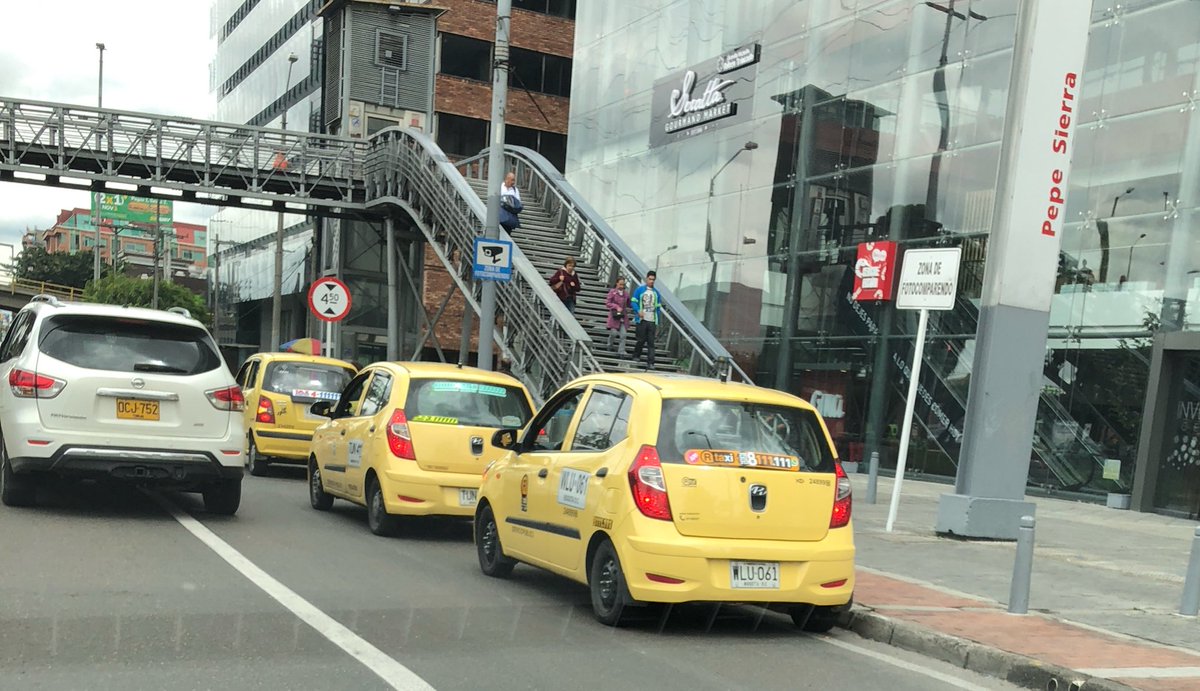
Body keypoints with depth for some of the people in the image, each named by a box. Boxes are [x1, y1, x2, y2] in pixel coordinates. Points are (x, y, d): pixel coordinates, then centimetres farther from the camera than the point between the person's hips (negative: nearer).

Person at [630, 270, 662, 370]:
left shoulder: (656, 292, 13)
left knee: (651, 342, -2)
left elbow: (658, 307, 16)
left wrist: (657, 321, 9)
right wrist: (638, 311, -17)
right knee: (641, 340, 1)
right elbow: (633, 302, 0)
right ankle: (636, 356, 25)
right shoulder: (640, 289, 2)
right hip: (642, 320, -3)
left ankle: (650, 363, -4)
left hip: (652, 321, 3)